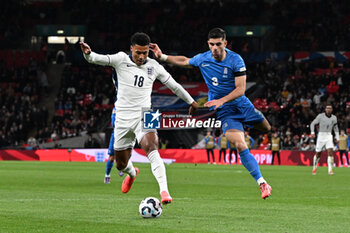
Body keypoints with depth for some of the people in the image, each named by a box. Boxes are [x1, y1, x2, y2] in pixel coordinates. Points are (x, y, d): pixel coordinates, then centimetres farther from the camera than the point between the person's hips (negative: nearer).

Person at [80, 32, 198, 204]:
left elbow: (173, 85, 16)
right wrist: (88, 54, -42)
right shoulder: (121, 60, -3)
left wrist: (191, 101, 25)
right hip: (123, 117, 1)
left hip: (143, 115, -1)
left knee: (151, 147, -29)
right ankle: (132, 173, 48)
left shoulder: (154, 66, 3)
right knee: (121, 164, 9)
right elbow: (98, 59, -19)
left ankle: (164, 191, -38)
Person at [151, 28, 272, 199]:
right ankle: (262, 183, -20)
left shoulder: (235, 60, -13)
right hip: (224, 112, -1)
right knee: (240, 146, -20)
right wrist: (162, 57, 12)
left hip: (241, 104, 1)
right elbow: (184, 61, 18)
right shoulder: (202, 59, -5)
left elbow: (240, 89, -17)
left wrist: (221, 101, -28)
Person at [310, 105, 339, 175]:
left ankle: (330, 170, -16)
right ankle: (314, 167, 31)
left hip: (329, 136, 2)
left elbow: (335, 128, 19)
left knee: (330, 152, -16)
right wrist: (312, 132, -15)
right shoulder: (320, 116, -7)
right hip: (321, 136, -2)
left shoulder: (334, 118, 4)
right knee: (318, 154, 5)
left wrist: (337, 138, 16)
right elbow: (313, 124, 0)